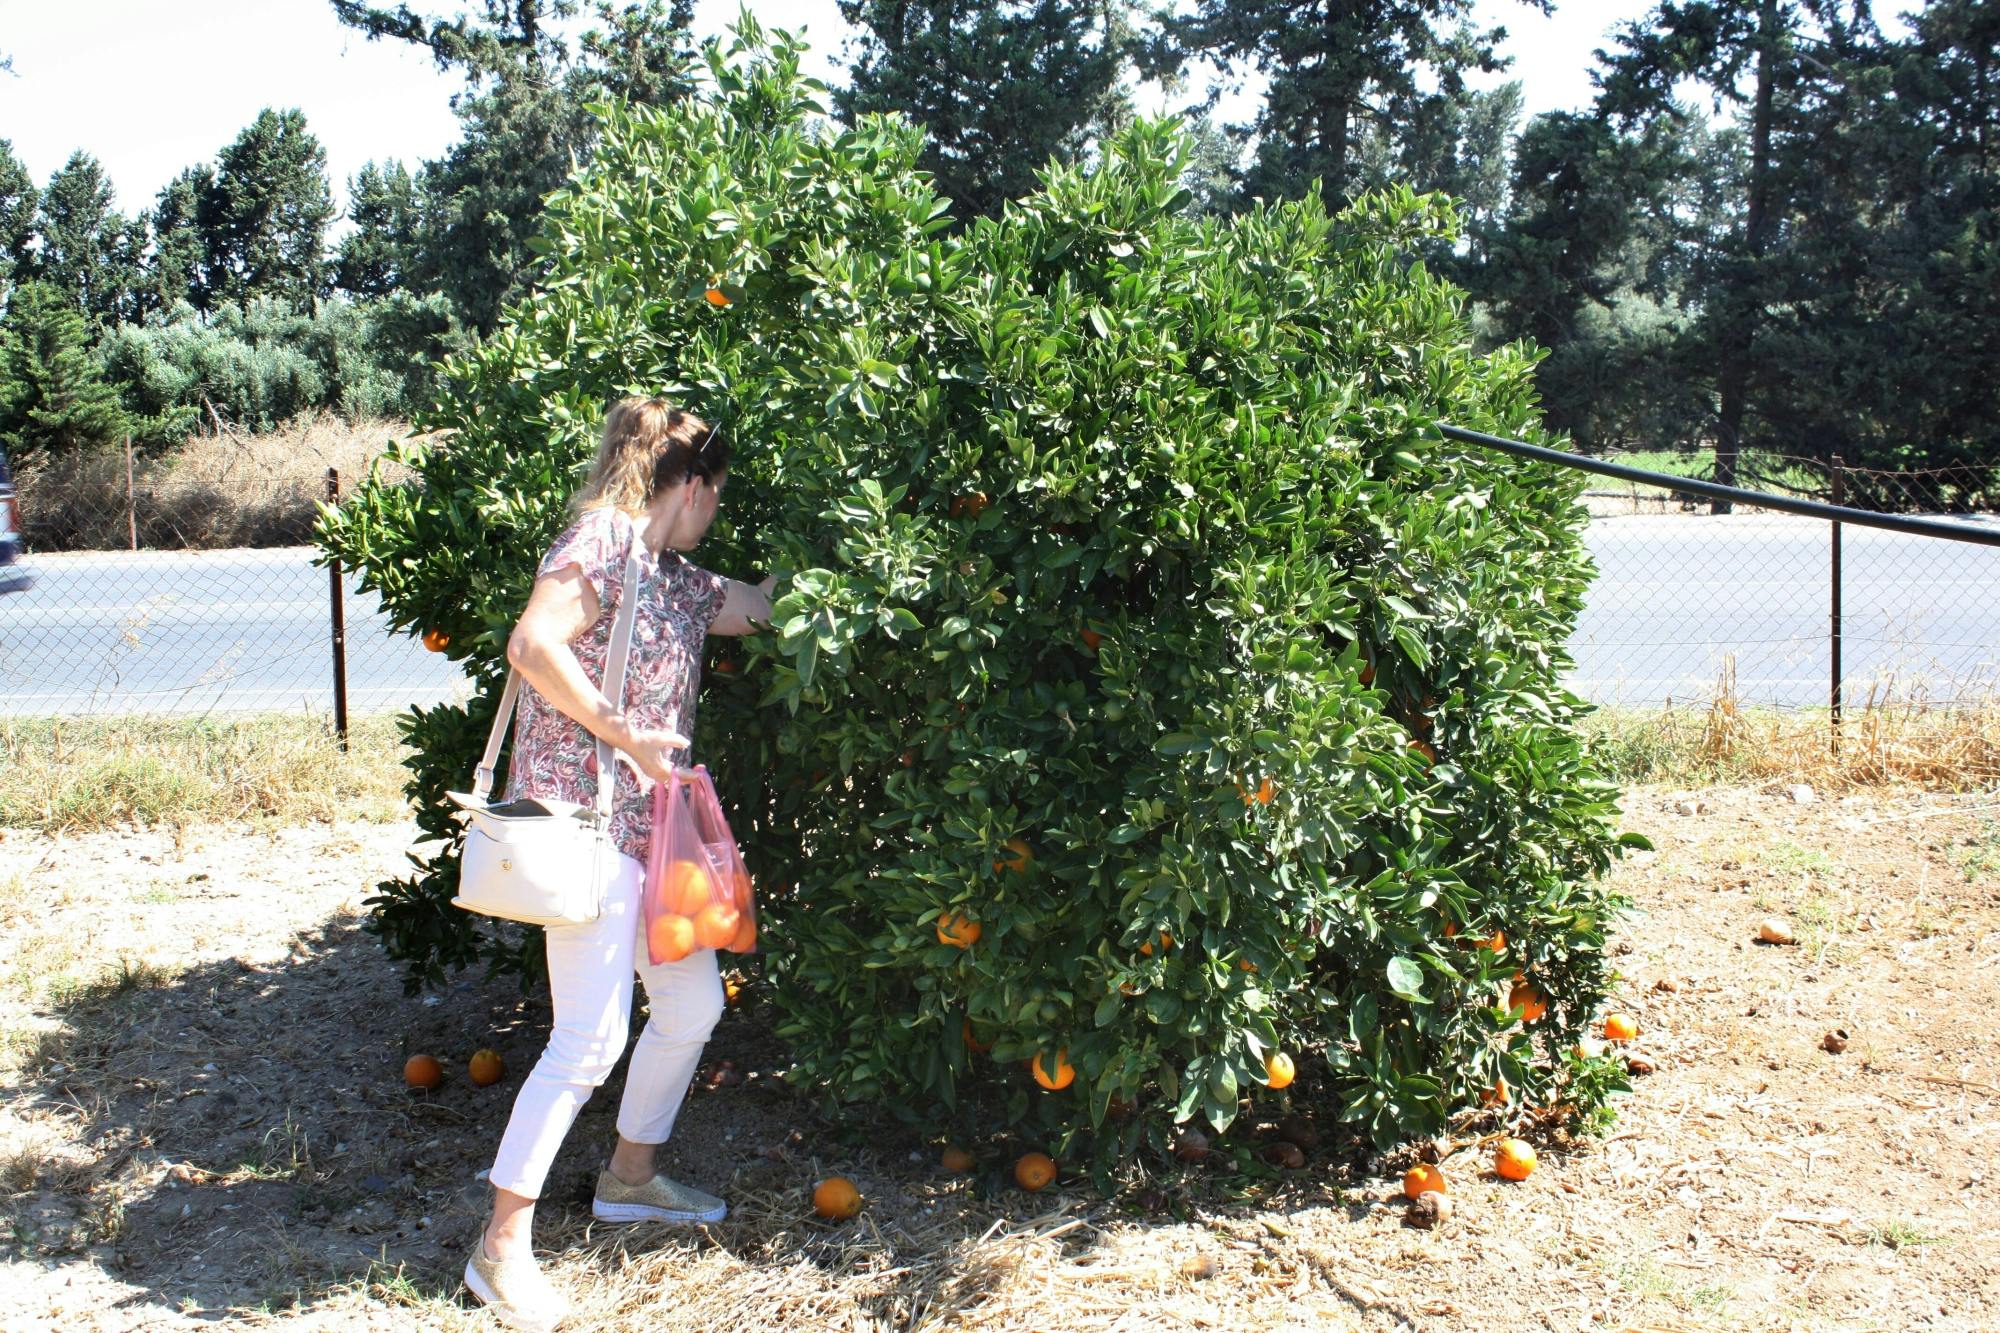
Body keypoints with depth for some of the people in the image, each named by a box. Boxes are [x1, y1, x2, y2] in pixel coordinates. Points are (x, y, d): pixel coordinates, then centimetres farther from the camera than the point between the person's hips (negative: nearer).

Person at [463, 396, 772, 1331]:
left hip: (647, 819, 10)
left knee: (692, 1000, 16)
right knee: (592, 1034, -11)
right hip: (583, 815, -10)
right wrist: (626, 731, -20)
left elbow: (765, 605, 24)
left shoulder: (675, 577, 17)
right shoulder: (601, 543, -11)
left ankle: (630, 1176, 34)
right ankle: (502, 1248, -1)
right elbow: (532, 647, -22)